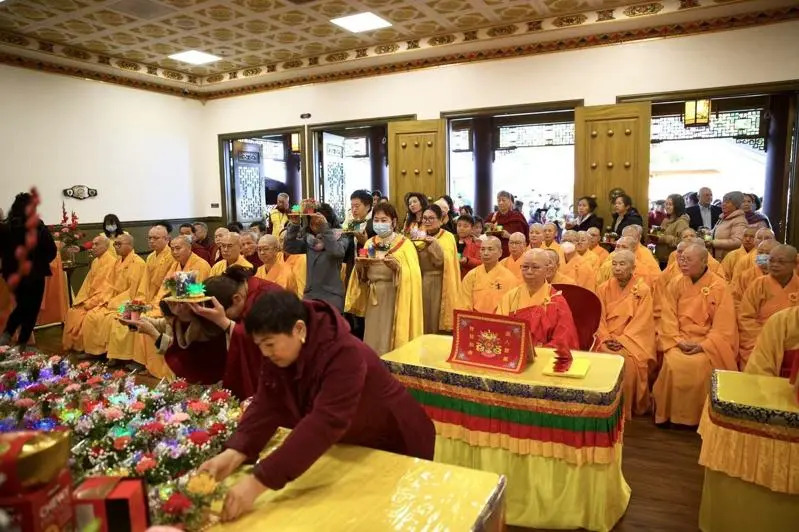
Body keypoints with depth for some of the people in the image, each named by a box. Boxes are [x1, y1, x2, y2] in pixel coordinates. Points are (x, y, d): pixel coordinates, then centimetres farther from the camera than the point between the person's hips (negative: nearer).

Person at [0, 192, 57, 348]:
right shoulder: (38, 227, -14)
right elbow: (52, 251, -13)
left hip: (14, 274, 4)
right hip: (35, 275, -4)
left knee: (22, 306, 25)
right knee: (31, 310, 10)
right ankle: (21, 345, 13)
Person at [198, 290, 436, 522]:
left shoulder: (345, 355, -38)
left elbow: (324, 424, -46)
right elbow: (267, 406, -18)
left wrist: (258, 482, -50)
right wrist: (234, 453, -35)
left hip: (395, 446, -6)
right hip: (349, 446, 6)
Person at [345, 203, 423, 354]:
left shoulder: (405, 244, -4)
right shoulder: (370, 243, 11)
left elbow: (412, 275, -13)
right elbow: (363, 276, 12)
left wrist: (397, 266, -28)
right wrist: (360, 267, -8)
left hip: (394, 299, -5)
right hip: (373, 299, 5)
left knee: (390, 342, -3)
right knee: (372, 341, 7)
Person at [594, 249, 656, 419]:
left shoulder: (643, 290, -1)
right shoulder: (604, 288, 7)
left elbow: (641, 322, -7)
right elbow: (598, 317, 4)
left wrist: (622, 340, -16)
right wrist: (607, 338, -12)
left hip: (632, 339, -2)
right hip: (607, 339, 2)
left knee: (628, 360, -30)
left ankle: (626, 410, -13)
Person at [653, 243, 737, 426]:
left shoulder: (719, 287, -4)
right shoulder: (674, 285, 4)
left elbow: (724, 325, -9)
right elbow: (668, 319, 0)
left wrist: (703, 345, -18)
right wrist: (678, 341, -15)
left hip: (709, 342, -2)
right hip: (679, 341, 2)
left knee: (698, 364, -30)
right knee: (673, 362, -26)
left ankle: (696, 415, -9)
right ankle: (670, 413, -9)